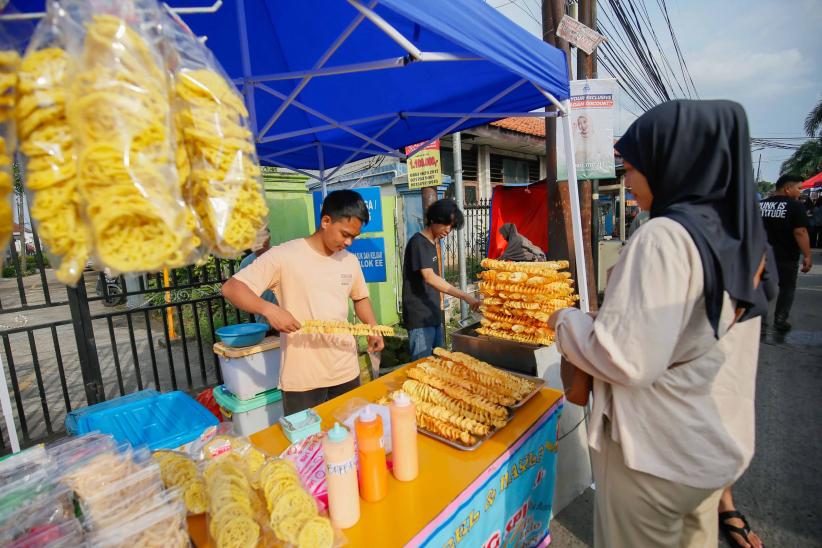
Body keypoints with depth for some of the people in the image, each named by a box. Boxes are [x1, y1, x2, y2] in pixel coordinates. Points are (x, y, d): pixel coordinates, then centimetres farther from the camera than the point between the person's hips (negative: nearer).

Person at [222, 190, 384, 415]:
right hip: (302, 378, -5)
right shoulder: (284, 255, -12)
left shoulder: (351, 261, 5)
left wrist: (373, 330, 3)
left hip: (347, 371, 5)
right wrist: (269, 309, -30)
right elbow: (231, 288, -12)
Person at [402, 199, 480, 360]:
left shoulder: (435, 242, 13)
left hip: (433, 315, 9)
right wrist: (465, 296, -32)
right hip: (420, 317, -9)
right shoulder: (418, 242, -15)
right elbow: (429, 278, -27)